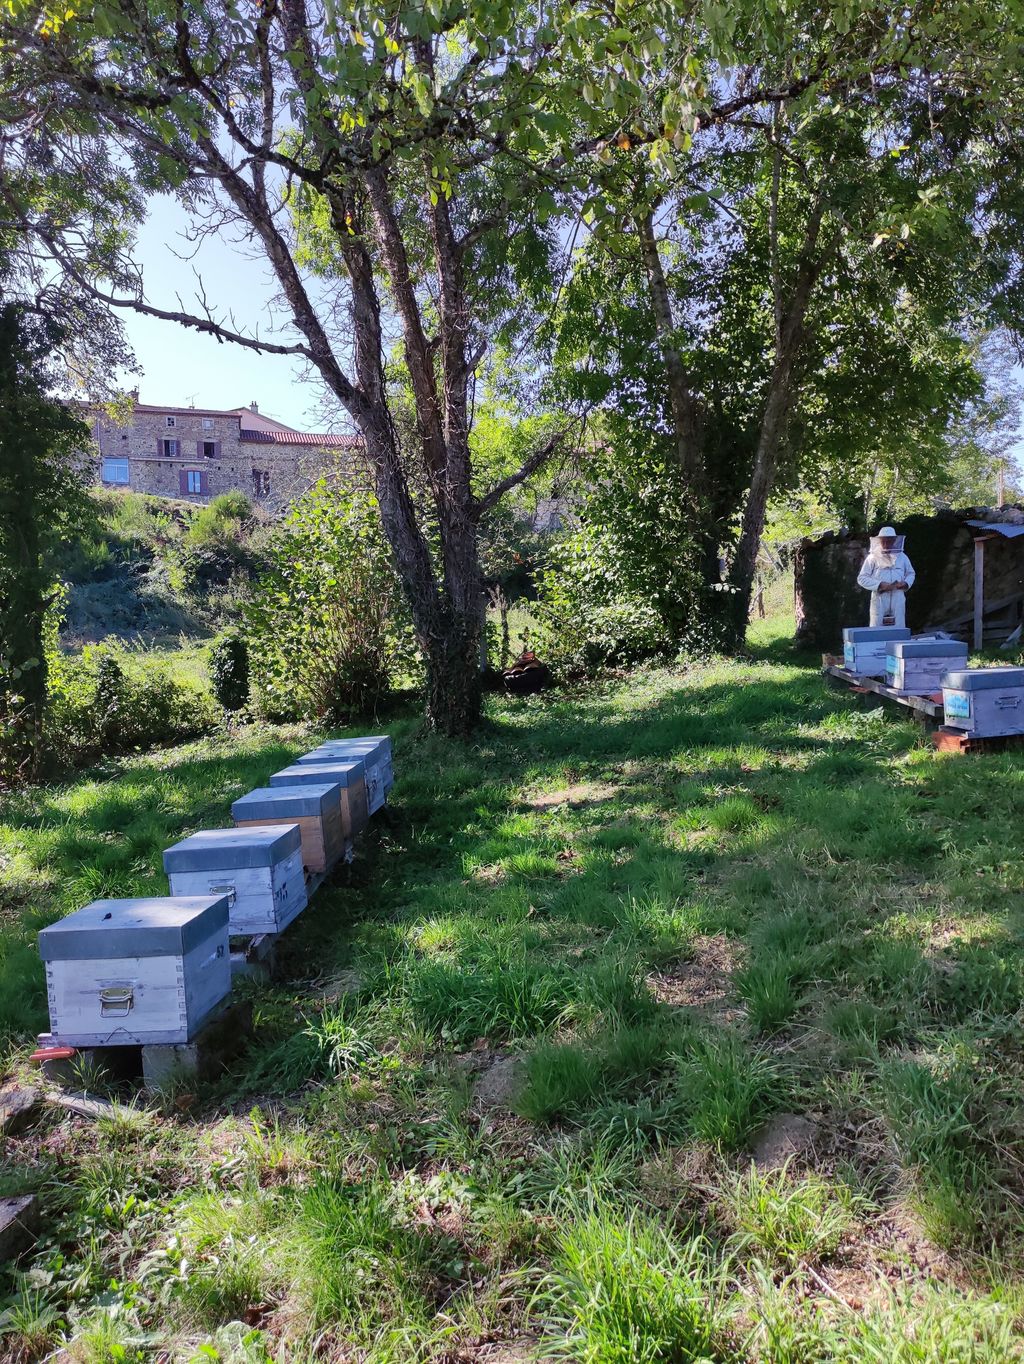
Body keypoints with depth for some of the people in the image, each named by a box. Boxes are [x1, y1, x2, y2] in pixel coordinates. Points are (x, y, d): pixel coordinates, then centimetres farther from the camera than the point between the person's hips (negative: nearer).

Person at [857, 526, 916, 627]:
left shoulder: (902, 557, 12)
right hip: (879, 598, -3)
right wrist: (880, 585, -14)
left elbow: (910, 573, 23)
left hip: (898, 598, 3)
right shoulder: (873, 557, 0)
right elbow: (862, 578, -3)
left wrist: (906, 583, 0)